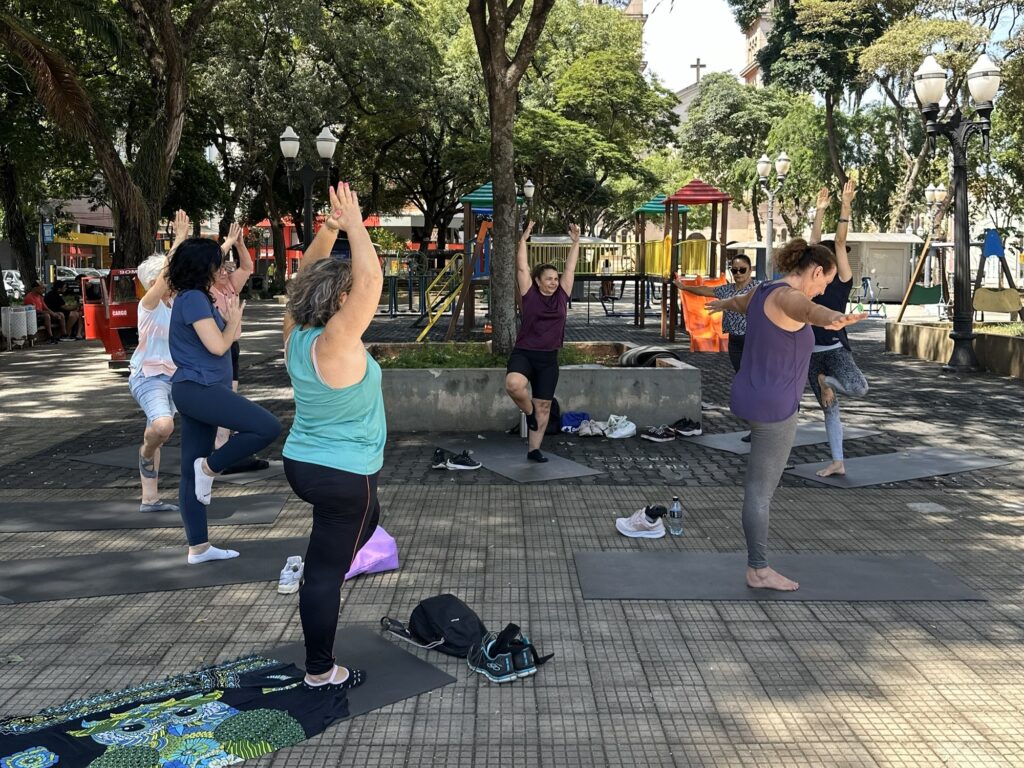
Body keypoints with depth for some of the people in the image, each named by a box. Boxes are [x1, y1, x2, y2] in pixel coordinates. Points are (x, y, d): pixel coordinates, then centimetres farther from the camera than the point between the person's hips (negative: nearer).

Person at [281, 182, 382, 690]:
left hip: (302, 463, 9)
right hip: (342, 475, -8)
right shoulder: (334, 343, -23)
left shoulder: (296, 335, -1)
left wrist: (328, 230, 3)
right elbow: (371, 279, -28)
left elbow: (307, 277, 11)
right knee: (326, 570, 2)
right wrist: (354, 226, -19)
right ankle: (320, 673, 14)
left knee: (366, 518, 32)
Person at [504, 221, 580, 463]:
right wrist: (523, 239, -10)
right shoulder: (530, 295, -3)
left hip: (549, 359, 4)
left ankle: (534, 449, 20)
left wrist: (576, 242, 7)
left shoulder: (561, 296, 6)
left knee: (544, 406, 7)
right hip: (523, 353, -4)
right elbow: (522, 267, -7)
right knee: (514, 384, -33)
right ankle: (528, 412, -2)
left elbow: (570, 268, 9)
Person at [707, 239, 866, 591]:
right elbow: (809, 309, -48)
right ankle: (758, 570, 15)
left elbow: (741, 301, 34)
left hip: (753, 399, 8)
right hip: (772, 408, -8)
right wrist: (833, 319, -70)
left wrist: (722, 304, 57)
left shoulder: (764, 290, 8)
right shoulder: (787, 297, -21)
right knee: (761, 491, 3)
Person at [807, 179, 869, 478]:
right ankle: (837, 463, 16)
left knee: (859, 388, -33)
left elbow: (839, 242, -12)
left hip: (836, 348, -6)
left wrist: (846, 204, -15)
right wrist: (820, 210, 16)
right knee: (829, 408, 10)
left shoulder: (843, 280, -4)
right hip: (813, 352, 6)